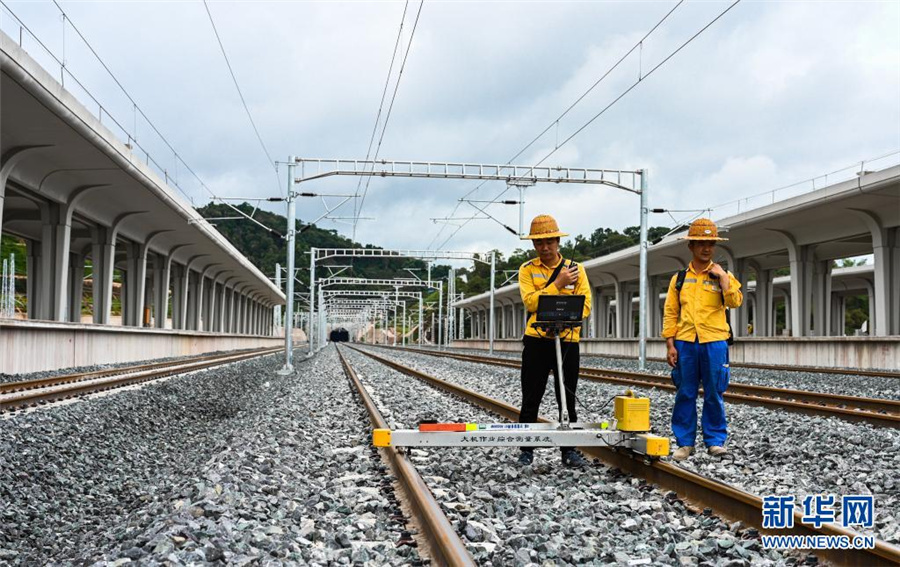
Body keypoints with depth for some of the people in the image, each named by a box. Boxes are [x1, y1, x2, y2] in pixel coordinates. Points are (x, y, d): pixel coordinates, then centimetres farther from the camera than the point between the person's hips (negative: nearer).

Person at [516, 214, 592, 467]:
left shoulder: (575, 268, 7)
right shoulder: (527, 270, 4)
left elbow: (586, 304, 0)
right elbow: (530, 302, -10)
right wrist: (558, 283, -13)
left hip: (568, 340, 1)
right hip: (536, 341, -1)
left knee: (567, 399, 6)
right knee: (531, 399, 3)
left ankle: (570, 450, 14)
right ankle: (526, 450, 13)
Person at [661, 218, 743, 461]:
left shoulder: (723, 276, 8)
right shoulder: (679, 279, 10)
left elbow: (735, 302, -9)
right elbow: (670, 313, 8)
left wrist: (722, 275, -13)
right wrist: (670, 345, 1)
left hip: (714, 342, -1)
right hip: (685, 342, 1)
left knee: (714, 394, 2)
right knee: (685, 395, 3)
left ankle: (715, 440, 13)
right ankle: (685, 442, 11)